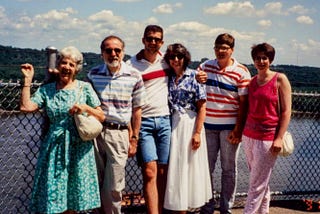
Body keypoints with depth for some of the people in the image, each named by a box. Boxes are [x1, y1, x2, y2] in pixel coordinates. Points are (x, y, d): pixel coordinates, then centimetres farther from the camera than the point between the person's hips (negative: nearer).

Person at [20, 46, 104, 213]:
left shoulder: (84, 87, 3)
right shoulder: (46, 90, 7)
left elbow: (101, 117, 4)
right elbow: (26, 107, -9)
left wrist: (86, 108, -14)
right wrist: (28, 79, -3)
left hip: (79, 148, -1)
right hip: (55, 147, 1)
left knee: (72, 200, 5)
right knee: (53, 193, 2)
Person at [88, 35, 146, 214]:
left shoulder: (134, 76, 0)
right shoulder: (93, 74, 4)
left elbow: (136, 110, 4)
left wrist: (134, 139, 3)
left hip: (119, 134, -2)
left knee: (113, 188, 0)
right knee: (96, 183, 8)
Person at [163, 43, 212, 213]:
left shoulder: (194, 76, -3)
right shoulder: (167, 78, 8)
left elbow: (202, 107, -7)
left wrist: (198, 132, -13)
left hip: (190, 124, -3)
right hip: (172, 125, 4)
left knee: (189, 166, 2)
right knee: (175, 167, 6)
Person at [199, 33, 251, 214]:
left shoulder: (241, 72, -6)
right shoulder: (205, 66, 5)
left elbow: (244, 103, -7)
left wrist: (238, 129, -12)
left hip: (230, 127, -3)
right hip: (208, 125, 3)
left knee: (229, 169, 8)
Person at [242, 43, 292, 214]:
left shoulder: (280, 79, -5)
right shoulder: (252, 81, 10)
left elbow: (286, 111, -7)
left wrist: (279, 138, -13)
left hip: (267, 137, -5)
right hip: (249, 135, 5)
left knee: (257, 184, -1)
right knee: (262, 182, 13)